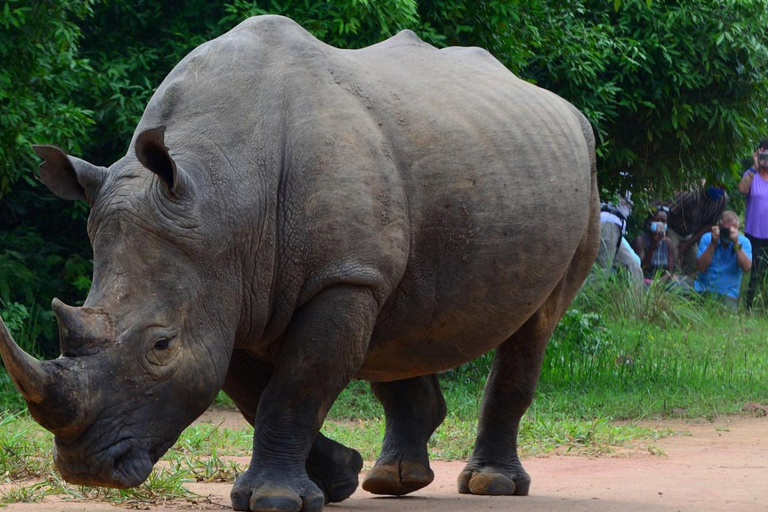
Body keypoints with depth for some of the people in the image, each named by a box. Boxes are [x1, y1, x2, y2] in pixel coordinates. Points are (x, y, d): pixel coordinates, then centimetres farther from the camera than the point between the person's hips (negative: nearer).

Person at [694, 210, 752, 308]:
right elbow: (701, 267, -10)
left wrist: (736, 244, -21)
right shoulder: (707, 238, 1)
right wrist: (713, 243, -16)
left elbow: (746, 268, -16)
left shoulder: (744, 242, 0)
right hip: (703, 289, 1)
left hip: (727, 293, -1)